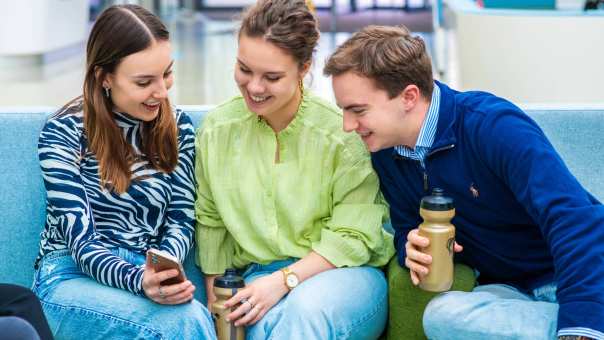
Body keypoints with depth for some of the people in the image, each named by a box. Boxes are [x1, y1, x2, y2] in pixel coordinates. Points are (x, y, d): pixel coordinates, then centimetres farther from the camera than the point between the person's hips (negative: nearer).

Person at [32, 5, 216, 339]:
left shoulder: (178, 127, 6)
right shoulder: (63, 133, -9)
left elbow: (181, 219, 5)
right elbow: (81, 240, -14)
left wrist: (162, 273, -18)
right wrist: (140, 283, -34)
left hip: (150, 275, 4)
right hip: (73, 277, -4)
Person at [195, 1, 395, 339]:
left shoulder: (341, 133, -11)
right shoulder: (217, 130, 2)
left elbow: (352, 237, -10)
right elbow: (210, 222, 11)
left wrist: (284, 280, -20)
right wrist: (216, 302, 8)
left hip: (344, 272, -2)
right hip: (260, 275, 2)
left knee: (309, 308, -38)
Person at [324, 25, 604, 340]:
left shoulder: (493, 125, -20)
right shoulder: (384, 151, 1)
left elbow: (574, 219, -29)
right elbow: (407, 230, 14)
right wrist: (413, 248, -12)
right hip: (508, 289, 7)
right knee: (443, 314, -30)